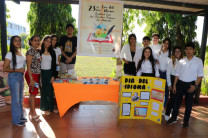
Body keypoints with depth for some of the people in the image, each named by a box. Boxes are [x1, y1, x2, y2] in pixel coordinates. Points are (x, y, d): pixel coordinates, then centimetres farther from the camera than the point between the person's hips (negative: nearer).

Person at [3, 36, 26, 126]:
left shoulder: (20, 53, 9)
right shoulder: (10, 54, -13)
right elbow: (4, 69, -15)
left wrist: (22, 71, 10)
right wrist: (17, 70, -19)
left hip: (21, 76, 7)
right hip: (13, 77, -7)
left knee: (20, 98, 17)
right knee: (16, 99, 1)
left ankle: (20, 116, 31)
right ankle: (16, 119, 15)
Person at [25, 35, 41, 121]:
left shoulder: (38, 51, 11)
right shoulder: (30, 51, -14)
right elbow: (28, 66, -16)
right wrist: (31, 79, -19)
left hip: (37, 74, 8)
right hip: (31, 75, -8)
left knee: (34, 93, 14)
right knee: (33, 93, 0)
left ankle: (31, 111, 28)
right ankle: (33, 114, 13)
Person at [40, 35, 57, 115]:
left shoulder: (52, 52, 5)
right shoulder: (39, 52, -1)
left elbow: (54, 65, 5)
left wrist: (53, 76, -2)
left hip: (49, 73, 2)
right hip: (42, 73, -2)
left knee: (50, 91, 7)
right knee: (43, 91, 6)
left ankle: (51, 107, 21)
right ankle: (45, 108, 18)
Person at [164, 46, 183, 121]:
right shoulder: (171, 61, -3)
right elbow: (168, 73, -2)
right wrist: (169, 84, -4)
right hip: (173, 80, -3)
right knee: (172, 97, -2)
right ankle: (167, 114, 12)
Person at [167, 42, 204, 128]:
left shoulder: (198, 61, -1)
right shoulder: (181, 61, 5)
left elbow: (200, 75, -1)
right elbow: (177, 74, 8)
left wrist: (195, 85, -10)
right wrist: (174, 85, 4)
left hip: (190, 84, -2)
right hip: (180, 83, 2)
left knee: (188, 104, 7)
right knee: (177, 101, 9)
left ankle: (186, 121, 23)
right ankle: (173, 118, 24)